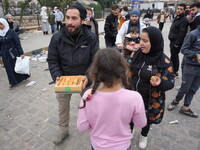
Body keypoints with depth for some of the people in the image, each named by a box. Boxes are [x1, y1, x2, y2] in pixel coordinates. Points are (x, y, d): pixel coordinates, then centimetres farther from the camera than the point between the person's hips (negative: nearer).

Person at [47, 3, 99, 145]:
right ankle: (63, 131, 45)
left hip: (84, 79, -1)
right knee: (63, 107, 18)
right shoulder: (57, 37, -13)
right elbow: (52, 61, -6)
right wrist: (57, 76, -22)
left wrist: (88, 76, -28)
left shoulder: (91, 37, -15)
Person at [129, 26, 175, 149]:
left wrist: (160, 83, -34)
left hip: (151, 100, -2)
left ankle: (144, 136, 56)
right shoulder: (138, 54, -8)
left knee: (147, 119, 23)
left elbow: (170, 82, -14)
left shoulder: (164, 62, -20)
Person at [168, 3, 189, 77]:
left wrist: (177, 43, -20)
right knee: (174, 56, 17)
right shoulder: (177, 17, 15)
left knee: (174, 57, -3)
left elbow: (182, 33, -21)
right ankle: (175, 70, 30)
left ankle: (174, 72, 9)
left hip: (176, 42, -9)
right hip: (173, 41, 10)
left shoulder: (184, 20, -15)